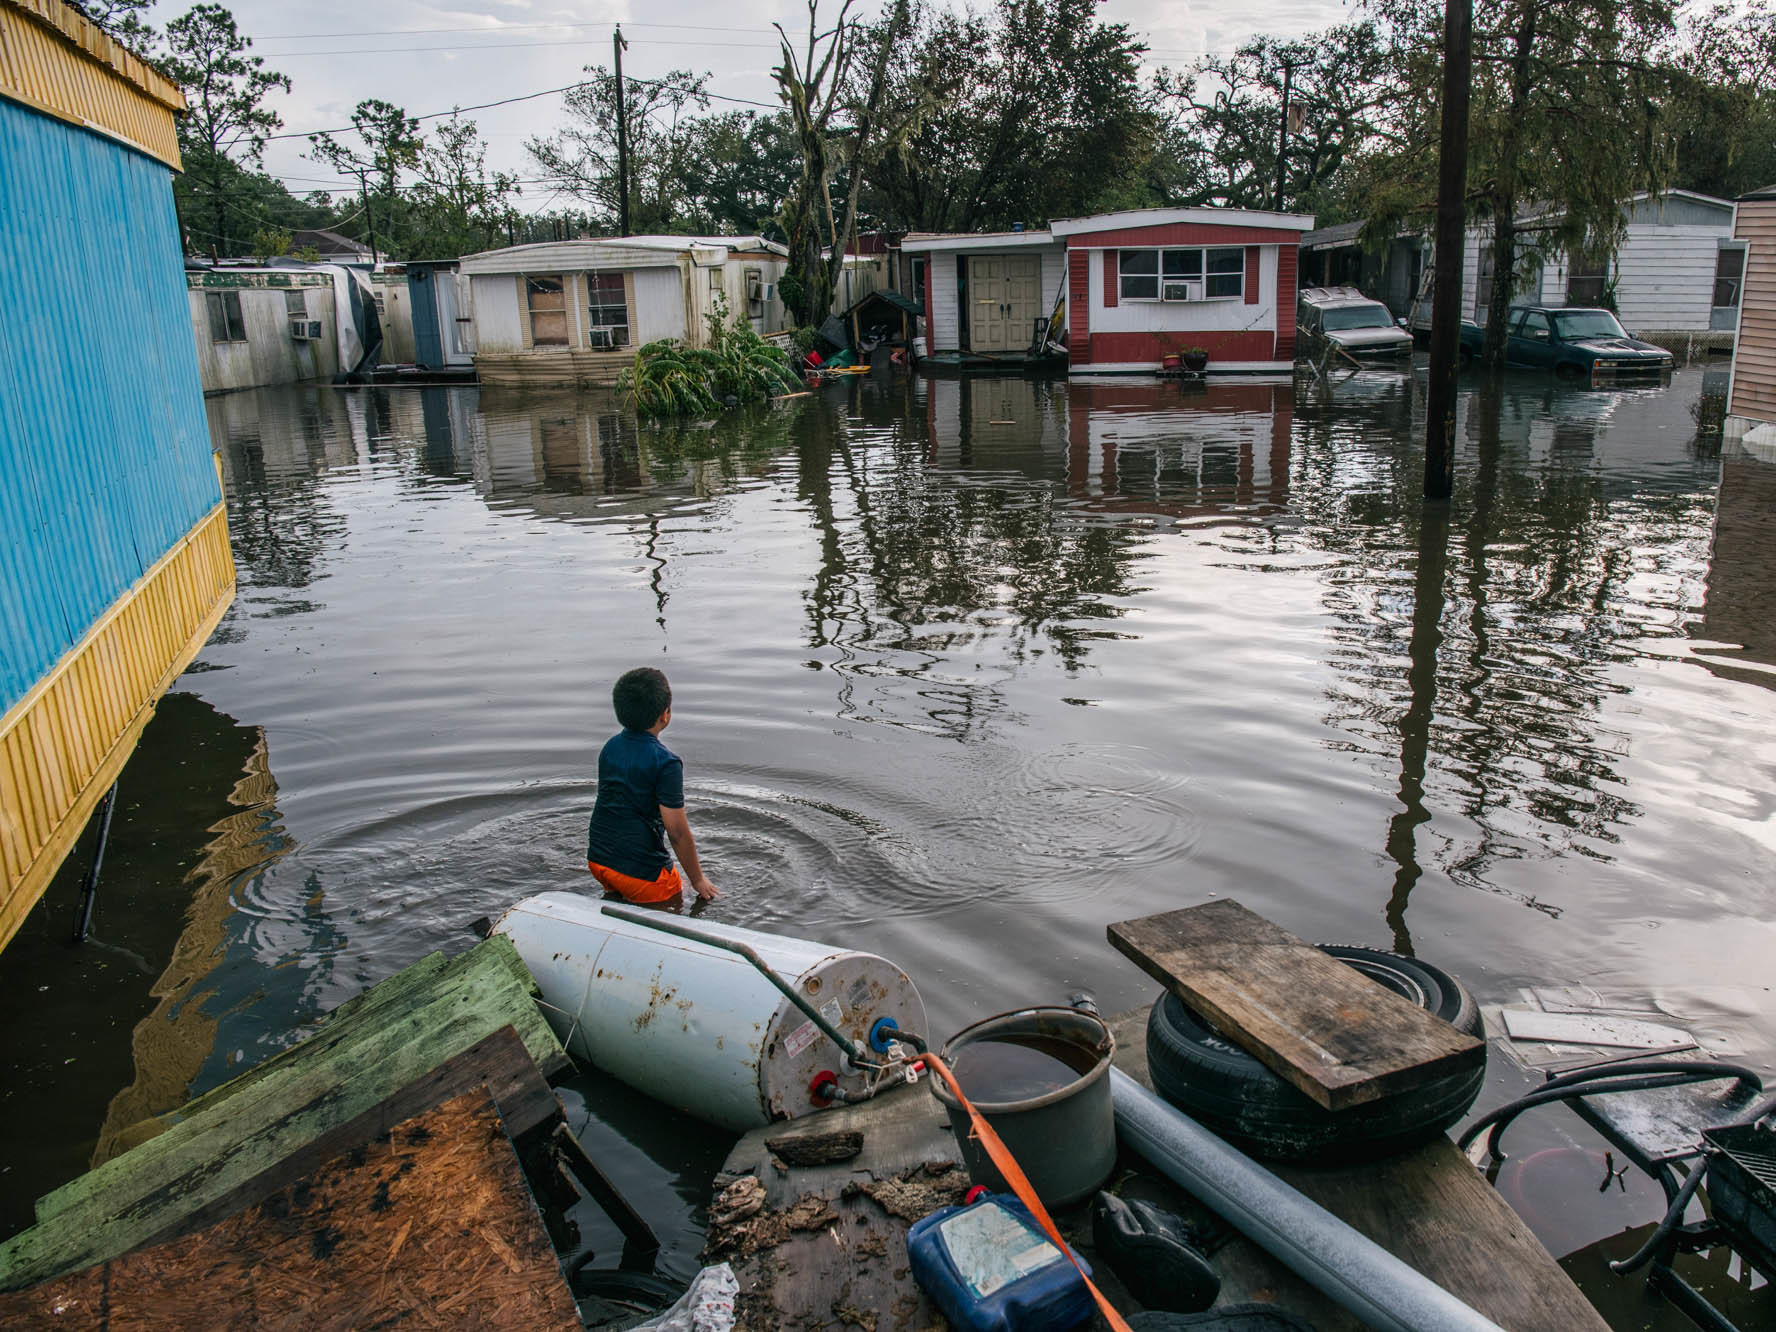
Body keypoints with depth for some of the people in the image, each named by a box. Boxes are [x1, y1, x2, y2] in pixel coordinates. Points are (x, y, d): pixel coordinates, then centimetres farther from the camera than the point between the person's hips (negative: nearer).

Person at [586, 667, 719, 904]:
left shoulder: (610, 747, 5)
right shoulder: (666, 763, -19)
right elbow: (677, 831, -17)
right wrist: (698, 880, -4)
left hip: (597, 859, 7)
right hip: (638, 870, -7)